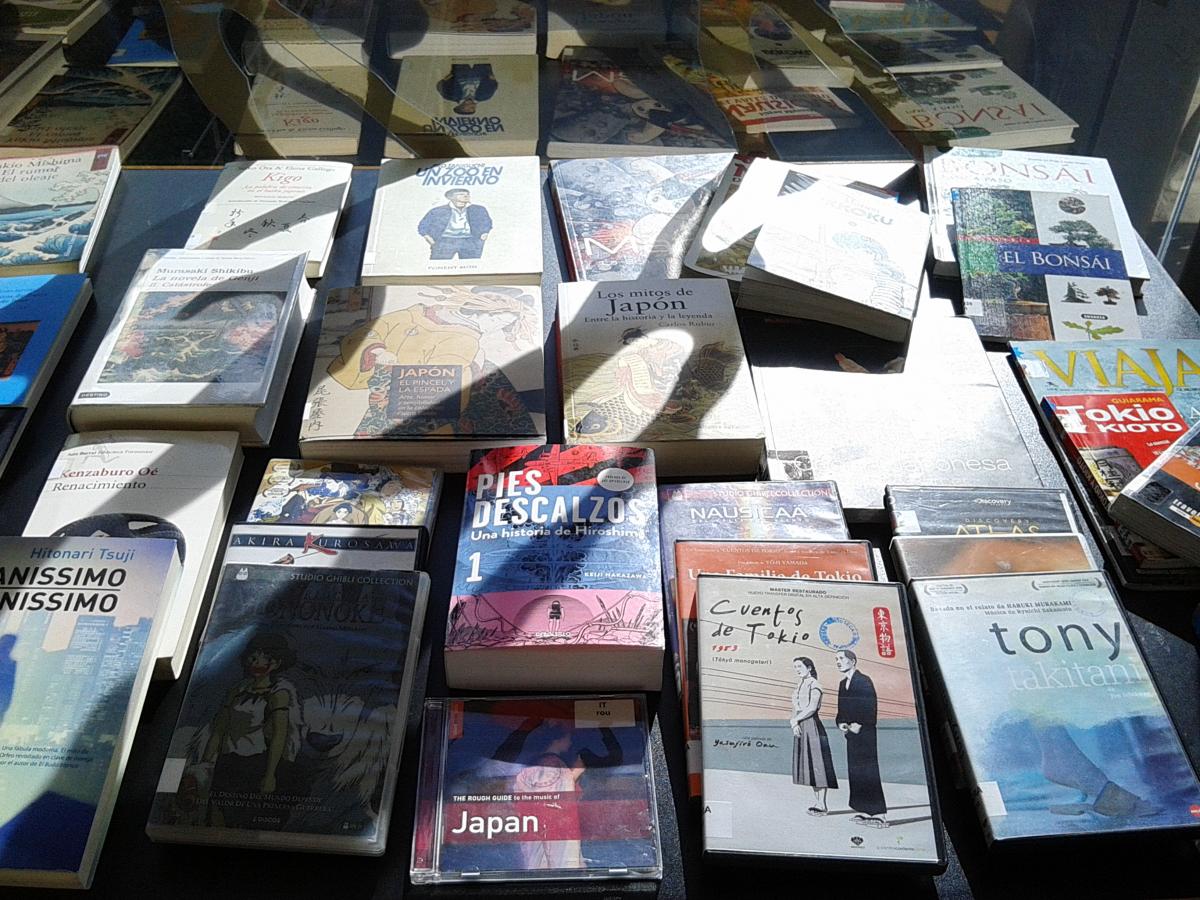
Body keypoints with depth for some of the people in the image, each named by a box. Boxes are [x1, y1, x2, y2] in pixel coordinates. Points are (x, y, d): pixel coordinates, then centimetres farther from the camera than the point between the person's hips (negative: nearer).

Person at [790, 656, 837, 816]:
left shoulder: (814, 685, -9)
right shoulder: (799, 686, 15)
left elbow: (812, 708, -17)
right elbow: (795, 709, 12)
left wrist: (796, 719, -12)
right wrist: (793, 722, -6)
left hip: (812, 726, -8)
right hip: (800, 728, 8)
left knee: (817, 762, -5)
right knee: (807, 763, 10)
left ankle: (822, 804, -1)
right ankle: (816, 801, 17)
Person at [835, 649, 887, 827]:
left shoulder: (864, 681, -9)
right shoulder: (843, 684, 15)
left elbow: (871, 707, -15)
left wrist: (859, 724, -17)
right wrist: (840, 723, 2)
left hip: (864, 733, -8)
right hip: (851, 733, 8)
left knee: (868, 772, -8)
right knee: (854, 772, 8)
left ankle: (878, 814, -4)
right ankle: (863, 811, 15)